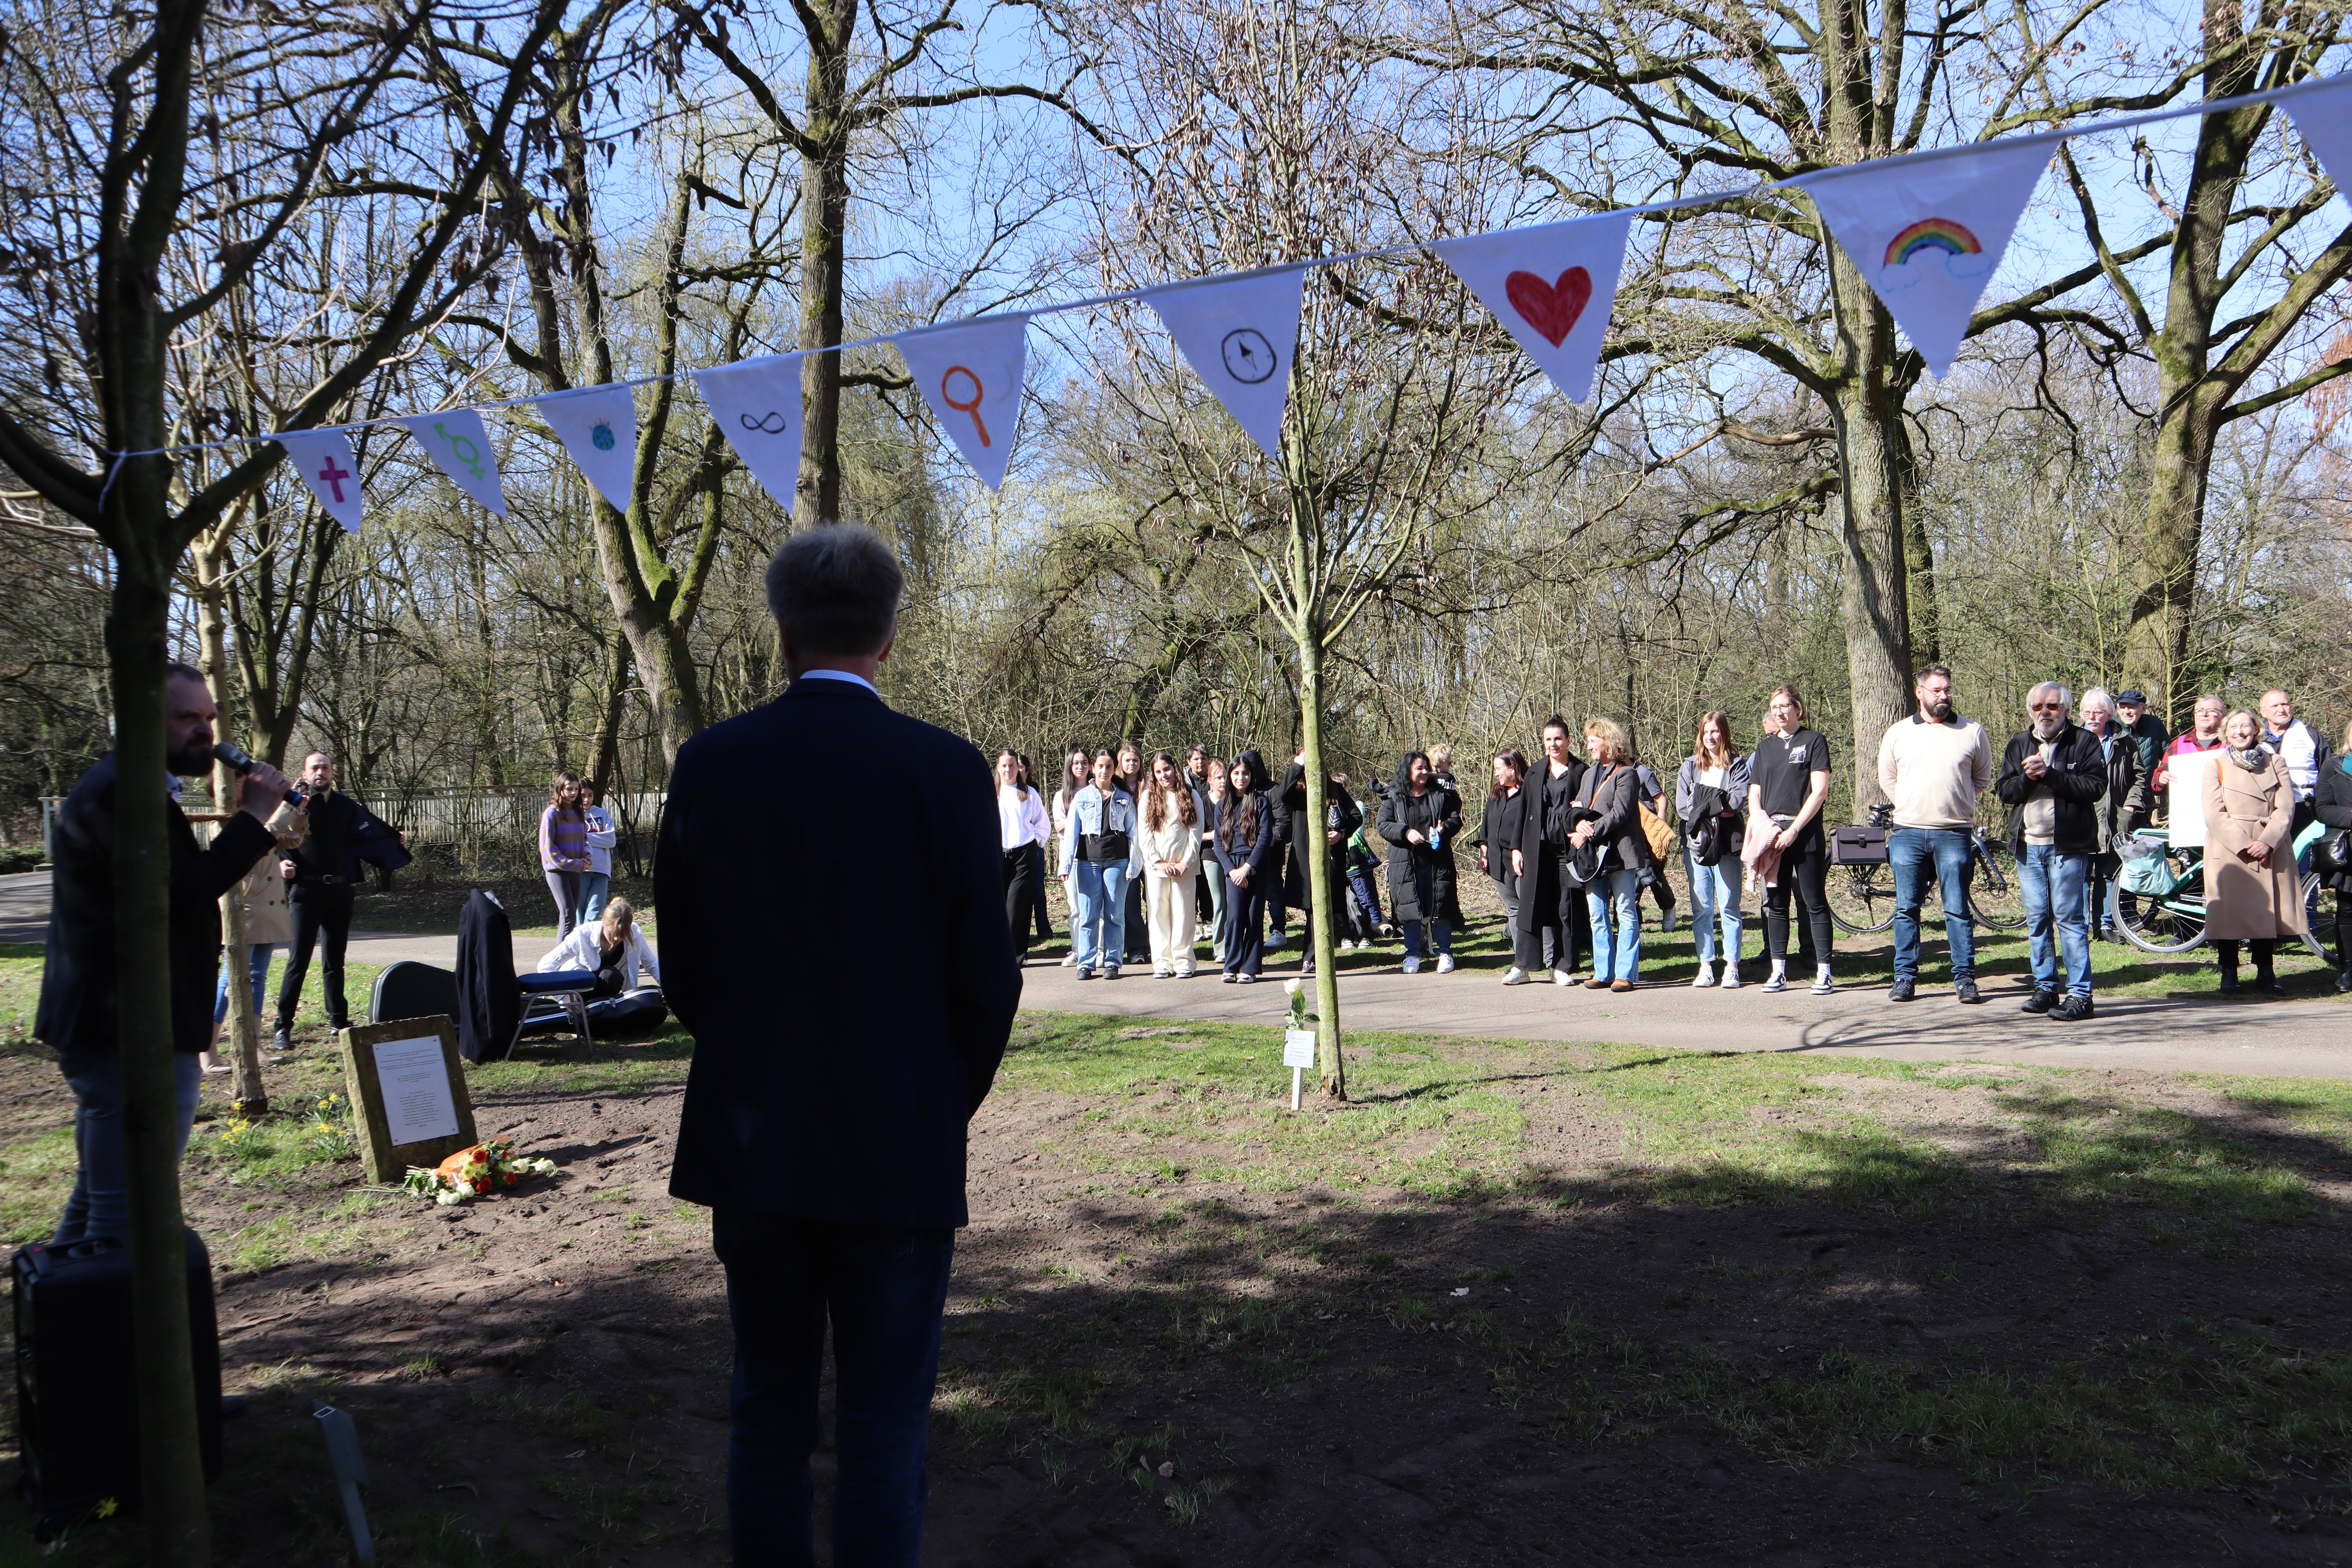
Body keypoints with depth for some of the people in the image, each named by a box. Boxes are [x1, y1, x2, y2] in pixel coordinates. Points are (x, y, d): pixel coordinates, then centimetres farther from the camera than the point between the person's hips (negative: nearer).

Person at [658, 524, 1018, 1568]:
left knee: (768, 1413, 16)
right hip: (898, 1150, -3)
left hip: (749, 1143, 3)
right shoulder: (942, 769, -11)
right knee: (883, 1431, 6)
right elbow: (986, 980, -9)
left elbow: (681, 964, 4)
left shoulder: (711, 762, -2)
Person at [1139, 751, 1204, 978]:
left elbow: (1196, 832, 2)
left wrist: (1186, 862, -7)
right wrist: (1157, 863, -7)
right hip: (1156, 866, 1)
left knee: (1183, 914, -2)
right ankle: (1162, 963, 4)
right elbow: (1145, 833, 2)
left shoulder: (1191, 797, 7)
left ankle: (1183, 962, 2)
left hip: (1183, 866, -1)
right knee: (1158, 914, 0)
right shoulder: (1149, 797, 8)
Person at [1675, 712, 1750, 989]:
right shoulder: (1689, 765, 16)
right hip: (1696, 841, 3)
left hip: (1727, 843, -3)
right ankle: (1706, 966, 6)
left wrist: (1705, 808, -15)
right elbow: (1682, 804, 4)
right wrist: (1718, 809, -9)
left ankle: (1732, 967, -1)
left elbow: (1740, 798, -8)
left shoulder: (1737, 765, 8)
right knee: (1701, 908, 2)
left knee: (1729, 906, -4)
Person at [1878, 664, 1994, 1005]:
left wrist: (1958, 804, 12)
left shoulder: (1972, 732, 5)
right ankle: (1905, 977, 12)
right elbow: (1887, 779, 19)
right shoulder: (1898, 733, 8)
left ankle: (1965, 978, 7)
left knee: (1958, 910, 0)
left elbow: (1983, 777, 16)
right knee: (1907, 909, 5)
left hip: (1955, 834, -1)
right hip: (1908, 833, 1)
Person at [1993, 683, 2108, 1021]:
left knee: (2069, 918, -7)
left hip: (2067, 845, -5)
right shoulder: (2018, 745, 15)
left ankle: (2079, 994, -5)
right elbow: (2004, 790, 7)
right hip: (2027, 844, 5)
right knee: (2037, 920, 9)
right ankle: (2045, 989, 17)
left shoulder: (2084, 742, 1)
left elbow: (2095, 787, -11)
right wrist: (2027, 778, -12)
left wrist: (2050, 775, -17)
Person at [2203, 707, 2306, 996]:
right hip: (2228, 851, -2)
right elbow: (2215, 814, -5)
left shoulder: (2275, 763, 10)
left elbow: (2285, 807, 1)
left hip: (2271, 851, 2)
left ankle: (2265, 973, 12)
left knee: (2267, 911, 3)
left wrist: (2267, 842, -14)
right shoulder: (2217, 766, 5)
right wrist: (2243, 846, -15)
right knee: (2229, 911, -4)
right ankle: (2229, 975, 5)